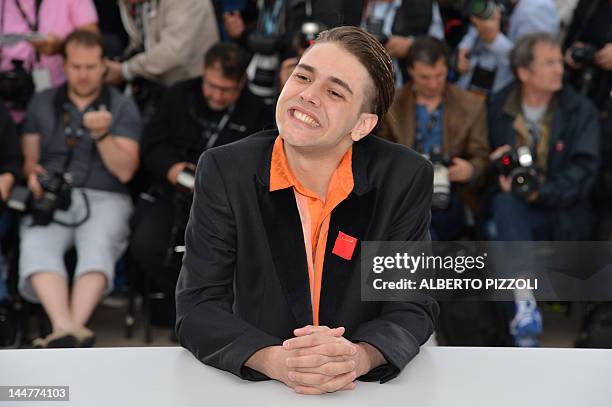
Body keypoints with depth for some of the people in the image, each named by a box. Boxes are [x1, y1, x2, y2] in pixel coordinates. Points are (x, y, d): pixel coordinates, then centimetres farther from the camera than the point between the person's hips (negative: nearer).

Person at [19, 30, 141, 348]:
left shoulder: (122, 107, 11)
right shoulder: (42, 103, 18)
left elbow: (125, 171, 2)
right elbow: (28, 157, 18)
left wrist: (102, 134, -13)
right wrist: (31, 173, -6)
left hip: (104, 198, -1)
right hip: (51, 198, 1)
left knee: (99, 245, -35)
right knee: (36, 246, -33)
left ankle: (65, 331, -50)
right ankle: (69, 331, -50)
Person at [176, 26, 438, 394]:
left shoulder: (407, 178, -5)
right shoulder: (224, 171, -5)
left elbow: (413, 308, -3)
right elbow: (198, 308, -8)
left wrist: (358, 357, -24)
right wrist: (276, 361, -26)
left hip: (364, 389, 1)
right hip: (251, 387, 0)